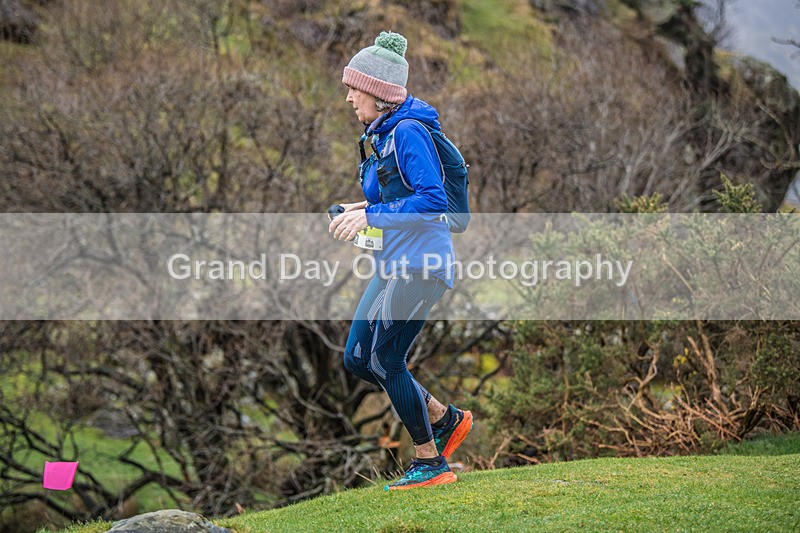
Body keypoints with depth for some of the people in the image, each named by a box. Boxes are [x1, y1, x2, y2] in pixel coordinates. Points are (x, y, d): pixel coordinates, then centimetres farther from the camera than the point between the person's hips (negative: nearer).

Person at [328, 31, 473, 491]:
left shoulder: (409, 132, -16)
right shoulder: (384, 134, 14)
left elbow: (434, 200, -23)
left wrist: (373, 216, -26)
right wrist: (365, 209, 8)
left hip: (421, 262, -10)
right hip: (394, 263, 10)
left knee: (386, 360, -6)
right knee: (358, 358, 8)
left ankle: (431, 464, 5)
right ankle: (446, 419, 20)